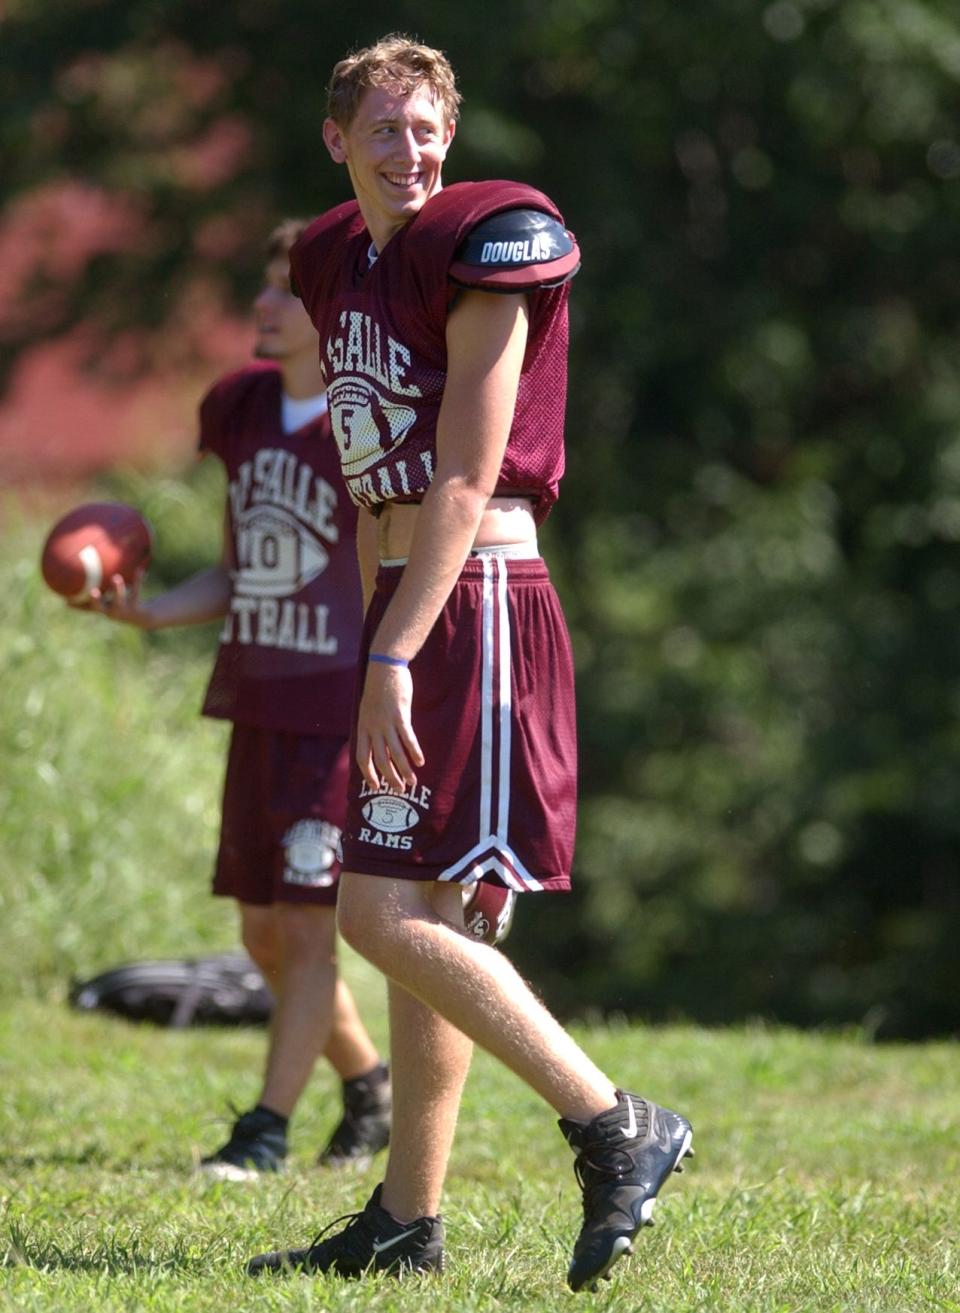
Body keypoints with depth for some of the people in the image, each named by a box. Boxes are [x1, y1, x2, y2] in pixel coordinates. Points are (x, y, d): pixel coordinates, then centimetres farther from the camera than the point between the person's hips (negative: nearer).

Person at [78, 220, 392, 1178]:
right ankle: (366, 1083, 31)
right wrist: (149, 612, -1)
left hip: (347, 714, -7)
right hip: (258, 706, 7)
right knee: (264, 932, 11)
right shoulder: (241, 412, 9)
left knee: (309, 926, -7)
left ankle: (267, 1127, -1)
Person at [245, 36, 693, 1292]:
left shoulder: (481, 249, -10)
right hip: (408, 604, 9)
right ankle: (407, 1220, 16)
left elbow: (466, 482, -15)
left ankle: (617, 1127, -9)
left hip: (476, 606, -9)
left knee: (391, 917, -14)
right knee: (411, 916, 10)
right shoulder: (342, 265, 16)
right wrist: (379, 650, 17)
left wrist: (395, 657, -20)